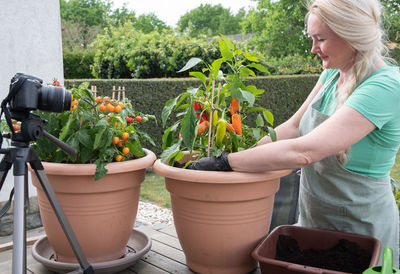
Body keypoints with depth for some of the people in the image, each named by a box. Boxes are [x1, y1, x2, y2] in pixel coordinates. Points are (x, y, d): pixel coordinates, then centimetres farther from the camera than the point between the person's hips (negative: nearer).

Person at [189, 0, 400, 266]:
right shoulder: (333, 73, 0)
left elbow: (303, 152, -35)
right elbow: (293, 127, 1)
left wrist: (224, 162, -32)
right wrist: (248, 151, -11)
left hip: (360, 231, -7)